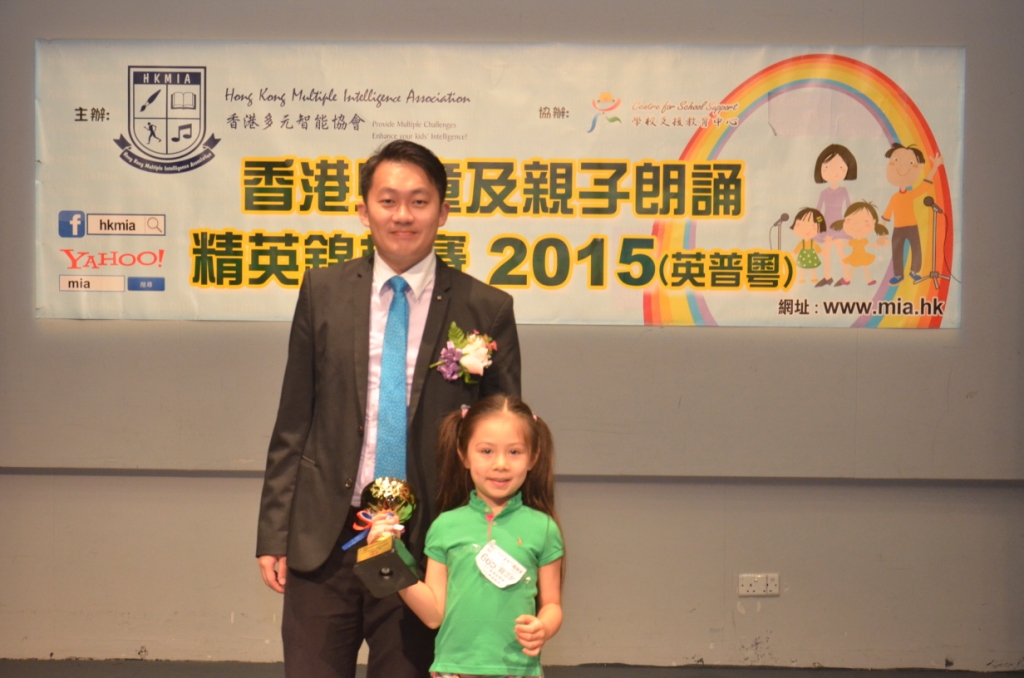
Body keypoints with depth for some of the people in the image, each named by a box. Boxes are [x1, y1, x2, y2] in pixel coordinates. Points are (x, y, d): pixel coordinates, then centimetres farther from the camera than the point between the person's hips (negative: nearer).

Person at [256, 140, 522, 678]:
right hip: (323, 539, 1)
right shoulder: (323, 291, 2)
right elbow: (293, 422, 5)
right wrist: (274, 533, 3)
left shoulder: (486, 309, -3)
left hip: (424, 545, -1)